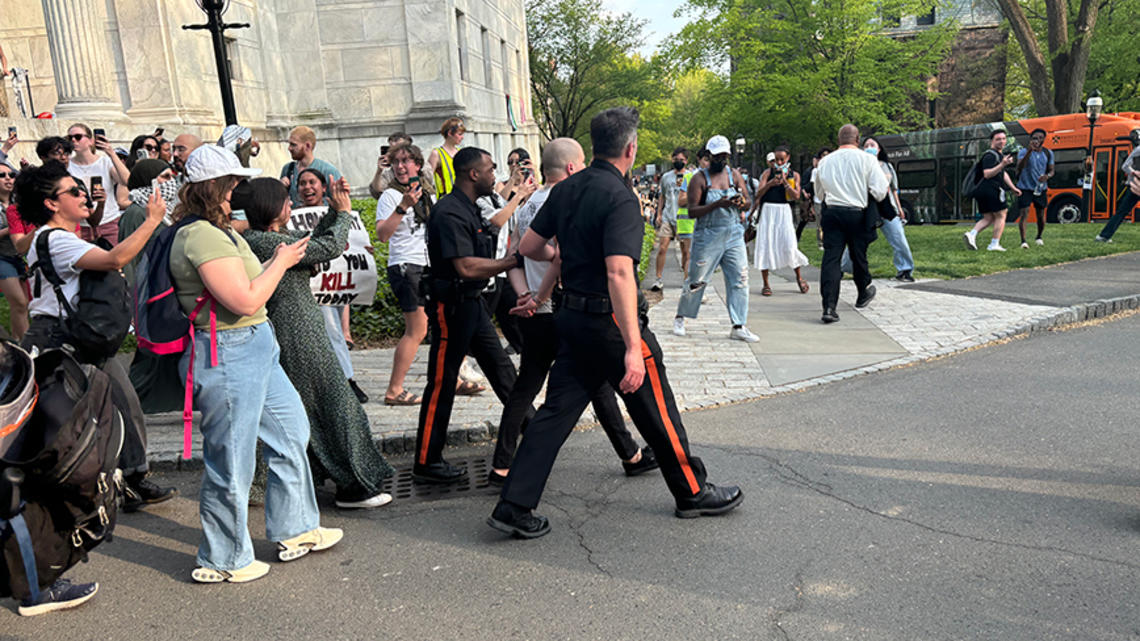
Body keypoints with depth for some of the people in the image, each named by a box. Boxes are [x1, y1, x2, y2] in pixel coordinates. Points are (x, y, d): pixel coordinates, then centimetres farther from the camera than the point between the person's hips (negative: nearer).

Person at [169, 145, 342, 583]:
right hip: (227, 355, -11)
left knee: (290, 430, 19)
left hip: (255, 350, 11)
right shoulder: (202, 236, -20)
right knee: (231, 461, 2)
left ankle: (295, 531, 33)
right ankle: (222, 561, 20)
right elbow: (245, 302, -24)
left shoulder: (216, 231, 13)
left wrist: (276, 262, 11)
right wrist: (281, 263, -12)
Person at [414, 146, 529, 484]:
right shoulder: (449, 213, -19)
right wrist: (515, 260, -23)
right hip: (451, 306, -10)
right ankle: (426, 463, 6)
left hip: (472, 302, 10)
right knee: (442, 382, -3)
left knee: (501, 367, 16)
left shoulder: (470, 209, 14)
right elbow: (466, 267, -28)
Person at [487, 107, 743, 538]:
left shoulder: (565, 189, 6)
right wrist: (633, 347, -31)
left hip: (572, 317, 7)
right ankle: (693, 493, 26)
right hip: (611, 322, -7)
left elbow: (529, 247, 13)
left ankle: (513, 507, 9)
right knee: (657, 412, 9)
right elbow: (619, 274, -28)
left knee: (556, 411, 9)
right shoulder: (619, 198, -18)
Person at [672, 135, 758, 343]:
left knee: (740, 279, -2)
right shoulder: (699, 179, -5)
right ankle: (680, 317, 23)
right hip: (708, 238, -4)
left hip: (734, 236, 4)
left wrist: (742, 203, -15)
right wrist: (718, 204, -25)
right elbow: (692, 211, -13)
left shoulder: (734, 175, 9)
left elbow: (748, 203, 10)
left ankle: (738, 327, 3)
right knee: (697, 280, 2)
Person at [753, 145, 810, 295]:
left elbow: (796, 196, -4)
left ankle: (799, 277, 15)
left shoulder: (794, 175, 7)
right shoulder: (768, 172, 5)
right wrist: (770, 183, -18)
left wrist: (785, 182, -12)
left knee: (789, 246, -8)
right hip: (768, 211, 0)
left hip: (784, 211, 0)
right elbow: (758, 194, -2)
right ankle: (766, 284, 4)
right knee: (765, 246, -3)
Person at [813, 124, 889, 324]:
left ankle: (829, 307, -14)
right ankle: (863, 295, 40)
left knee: (831, 257, -4)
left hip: (831, 212, 1)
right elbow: (880, 191, -5)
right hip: (857, 214, -1)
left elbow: (819, 193, 20)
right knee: (858, 256, 16)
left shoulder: (825, 161, 8)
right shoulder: (867, 159, -2)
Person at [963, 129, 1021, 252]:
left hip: (981, 191, 10)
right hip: (991, 190, -10)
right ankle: (994, 244, 0)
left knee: (988, 218, 12)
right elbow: (987, 174, -23)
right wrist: (1002, 165, -31)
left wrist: (1013, 188, 33)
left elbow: (1003, 174, 33)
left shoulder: (1000, 155, 23)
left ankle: (972, 234, -8)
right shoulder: (990, 155, -11)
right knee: (1001, 216, 1)